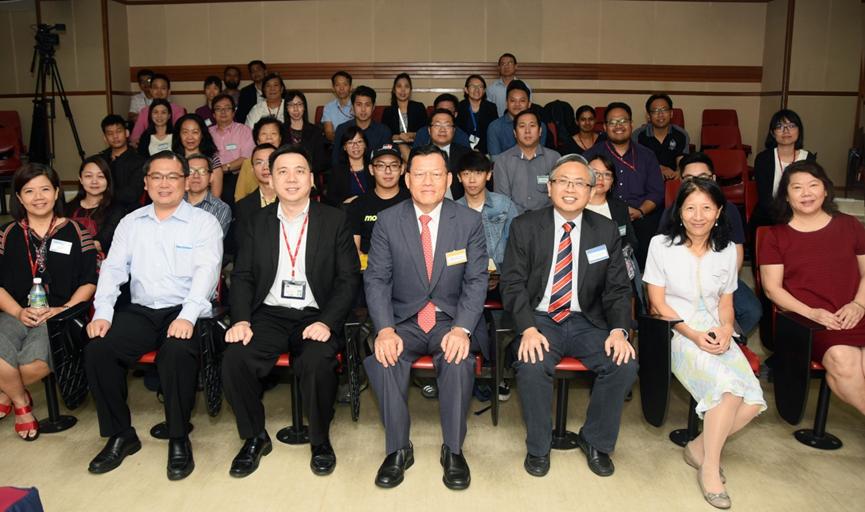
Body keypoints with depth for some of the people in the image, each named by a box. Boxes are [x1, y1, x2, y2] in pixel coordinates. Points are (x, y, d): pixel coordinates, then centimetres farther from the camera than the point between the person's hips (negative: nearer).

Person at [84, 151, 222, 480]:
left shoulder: (204, 222, 3)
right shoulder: (131, 223, 16)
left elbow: (206, 270, -10)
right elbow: (113, 267, 9)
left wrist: (187, 317, -24)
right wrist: (103, 313, -8)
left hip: (184, 311, -4)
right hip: (140, 311, 4)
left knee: (177, 353, -34)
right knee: (97, 350, -20)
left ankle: (179, 439, -13)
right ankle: (120, 435, -2)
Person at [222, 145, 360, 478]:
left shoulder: (334, 220, 3)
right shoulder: (258, 221, 11)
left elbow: (349, 279, -2)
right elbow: (242, 275, 8)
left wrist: (326, 321, -16)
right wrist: (241, 320, -9)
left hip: (315, 316, -2)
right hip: (269, 314, 3)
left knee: (318, 362, -32)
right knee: (234, 359, -24)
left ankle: (320, 439, -3)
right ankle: (254, 437, 2)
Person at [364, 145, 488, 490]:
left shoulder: (469, 221, 0)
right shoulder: (387, 221, 1)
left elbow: (476, 280, -4)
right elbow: (376, 279, -3)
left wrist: (462, 329, -21)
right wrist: (385, 329, -20)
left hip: (452, 321, 0)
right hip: (403, 321, 1)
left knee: (459, 359, -31)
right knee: (382, 358, -28)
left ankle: (453, 449, -11)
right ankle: (398, 449, -9)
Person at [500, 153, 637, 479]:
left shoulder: (606, 231, 5)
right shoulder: (525, 227, -1)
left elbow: (618, 289, 5)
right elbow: (512, 283, -5)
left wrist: (619, 330, -14)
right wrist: (528, 329, -21)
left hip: (587, 321, 2)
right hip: (539, 319, -2)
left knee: (625, 364, -22)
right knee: (532, 366, -30)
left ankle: (595, 441, 4)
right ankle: (538, 448, -3)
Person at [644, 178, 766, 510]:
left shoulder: (728, 250, 9)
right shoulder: (661, 245, -3)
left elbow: (726, 301, 15)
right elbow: (658, 303, -4)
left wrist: (726, 328, -7)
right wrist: (693, 334, -16)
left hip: (715, 333, 5)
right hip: (676, 332, -4)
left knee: (753, 402, -19)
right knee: (730, 389, -28)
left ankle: (700, 446, 5)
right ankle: (710, 467, -9)